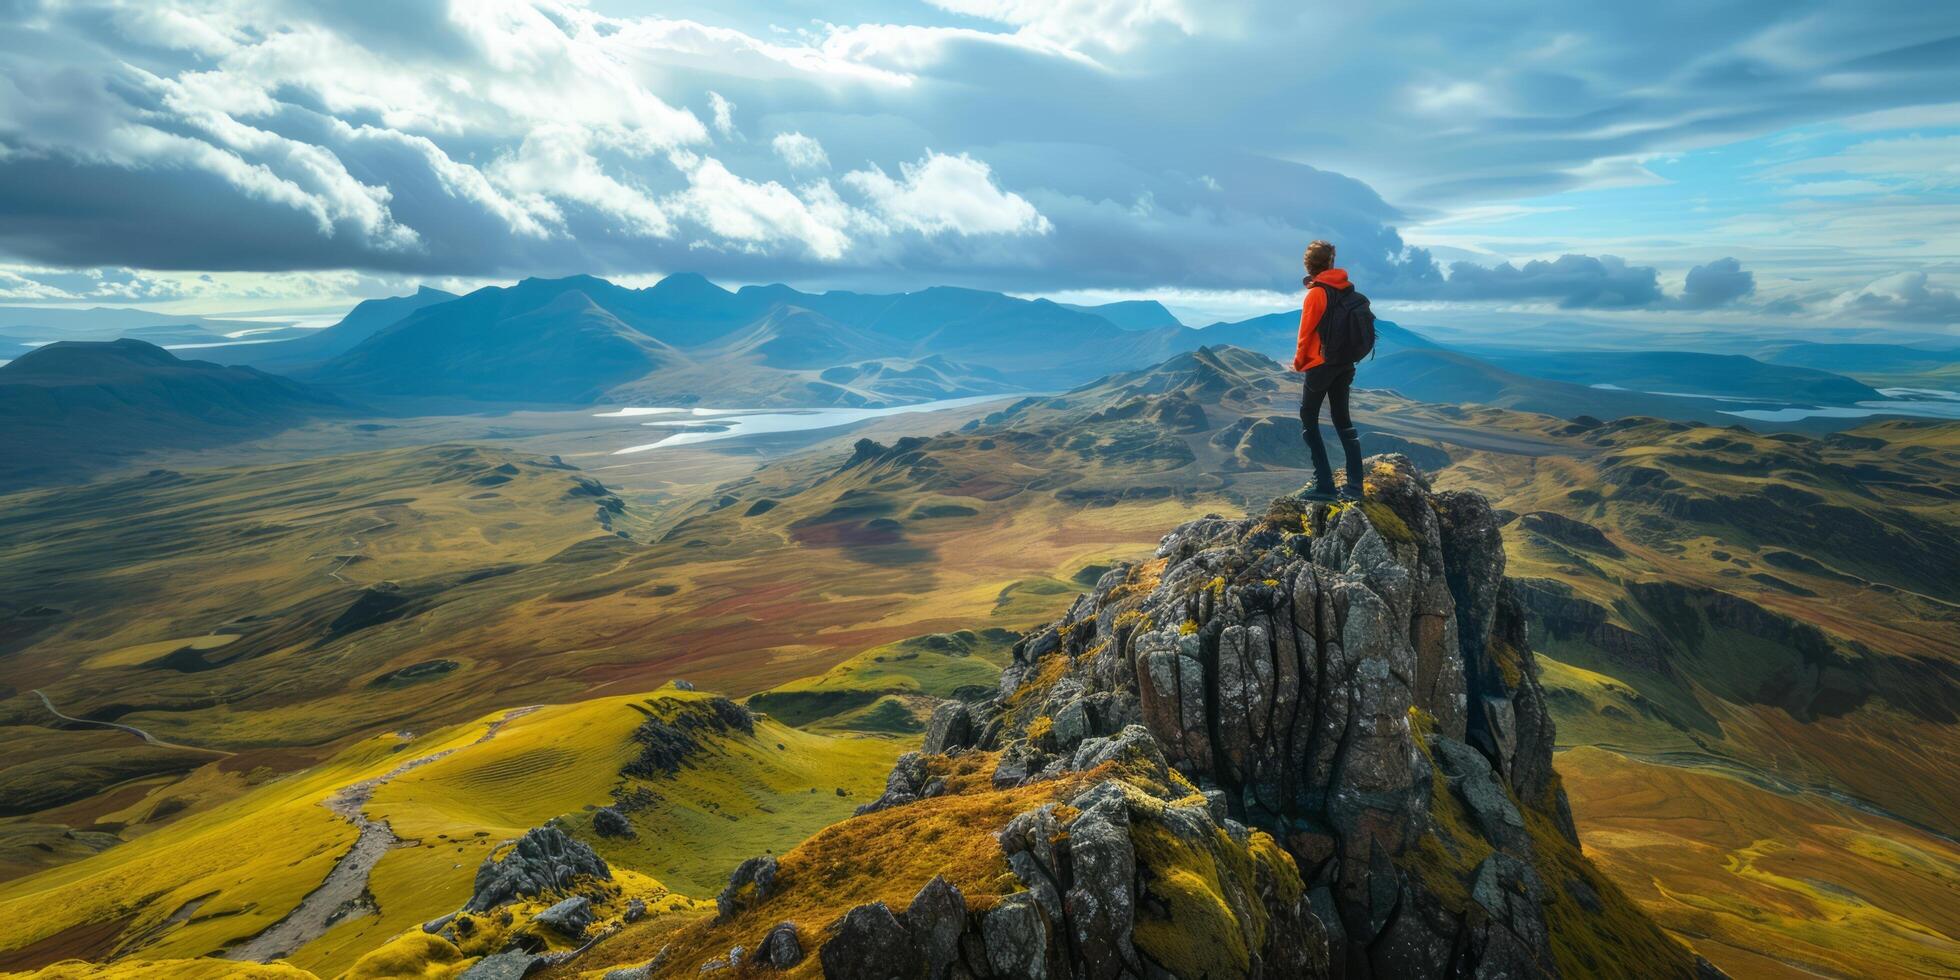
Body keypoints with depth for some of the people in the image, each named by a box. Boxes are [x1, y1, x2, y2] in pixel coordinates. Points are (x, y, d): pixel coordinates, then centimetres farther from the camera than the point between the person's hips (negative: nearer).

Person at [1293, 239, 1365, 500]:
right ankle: (1354, 486, 10)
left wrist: (1298, 362, 5)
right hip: (1345, 364, 7)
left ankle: (1324, 485, -1)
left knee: (1308, 422, 4)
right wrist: (1347, 354, 18)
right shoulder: (1348, 289, 3)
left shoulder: (1316, 294, -16)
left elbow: (1306, 333, -10)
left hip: (1320, 364, -7)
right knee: (1343, 421, 13)